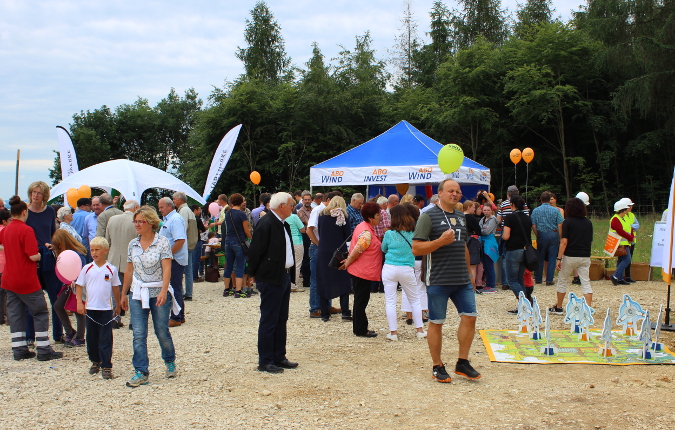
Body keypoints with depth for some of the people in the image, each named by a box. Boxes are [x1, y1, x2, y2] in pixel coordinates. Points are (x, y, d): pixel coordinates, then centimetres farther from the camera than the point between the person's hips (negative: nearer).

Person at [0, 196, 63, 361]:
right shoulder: (26, 230, -16)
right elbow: (33, 256, -20)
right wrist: (40, 254, -1)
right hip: (27, 280, -7)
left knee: (15, 314, 11)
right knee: (40, 313, 2)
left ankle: (19, 350, 12)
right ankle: (43, 350, 0)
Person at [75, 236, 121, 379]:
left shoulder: (111, 269, -1)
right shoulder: (87, 269, 1)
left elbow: (115, 288, 7)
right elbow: (79, 286, 5)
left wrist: (118, 306, 12)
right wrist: (79, 303, -5)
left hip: (106, 309, -2)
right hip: (90, 308, 2)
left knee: (105, 339, -2)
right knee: (92, 338, 12)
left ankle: (106, 367, 0)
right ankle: (95, 362, 29)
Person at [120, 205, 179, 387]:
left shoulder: (162, 242, -6)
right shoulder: (133, 244, 7)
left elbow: (166, 269, -13)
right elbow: (129, 270, 14)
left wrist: (163, 292, -24)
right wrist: (123, 294, 15)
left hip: (158, 293, -3)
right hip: (137, 294, 4)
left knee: (162, 331, 6)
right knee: (138, 334, -2)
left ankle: (170, 362, 31)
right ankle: (141, 372, 2)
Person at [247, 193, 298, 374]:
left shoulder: (284, 225, 14)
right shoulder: (266, 223, -16)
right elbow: (255, 252, -16)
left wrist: (290, 274, 13)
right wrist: (255, 275, -9)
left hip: (284, 277, 10)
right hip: (271, 279, -9)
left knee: (281, 320, 15)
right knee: (269, 321, -2)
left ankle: (279, 357, 24)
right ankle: (265, 362, 6)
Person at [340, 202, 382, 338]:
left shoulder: (363, 227, 10)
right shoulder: (367, 233, -23)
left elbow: (355, 250, 15)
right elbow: (356, 251, -21)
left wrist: (348, 262, 16)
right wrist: (347, 264, -8)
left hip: (361, 271, 10)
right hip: (363, 272, -10)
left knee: (361, 300, 16)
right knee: (361, 300, 0)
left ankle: (360, 328, 25)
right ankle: (360, 330, 9)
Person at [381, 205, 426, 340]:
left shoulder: (389, 234, -5)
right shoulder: (413, 233, -2)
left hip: (389, 269, -1)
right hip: (407, 269, 1)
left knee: (390, 301, 5)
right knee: (415, 300, 15)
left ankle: (393, 332, 6)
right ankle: (420, 330, 17)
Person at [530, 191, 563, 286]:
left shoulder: (536, 210, 1)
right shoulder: (555, 210, -2)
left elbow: (533, 226, -2)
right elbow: (560, 226, -5)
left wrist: (537, 236, 10)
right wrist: (560, 238, 2)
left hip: (541, 235, 1)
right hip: (554, 235, -1)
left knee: (540, 258, 10)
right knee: (552, 259, 3)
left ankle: (538, 279, 15)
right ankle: (549, 280, 4)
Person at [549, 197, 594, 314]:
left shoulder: (568, 222, -9)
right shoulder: (588, 222, 6)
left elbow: (564, 242, -14)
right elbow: (590, 241, 12)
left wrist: (559, 258, -12)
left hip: (570, 256, -4)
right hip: (585, 256, 4)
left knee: (562, 281, 11)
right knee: (586, 282, 4)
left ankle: (558, 307, 20)